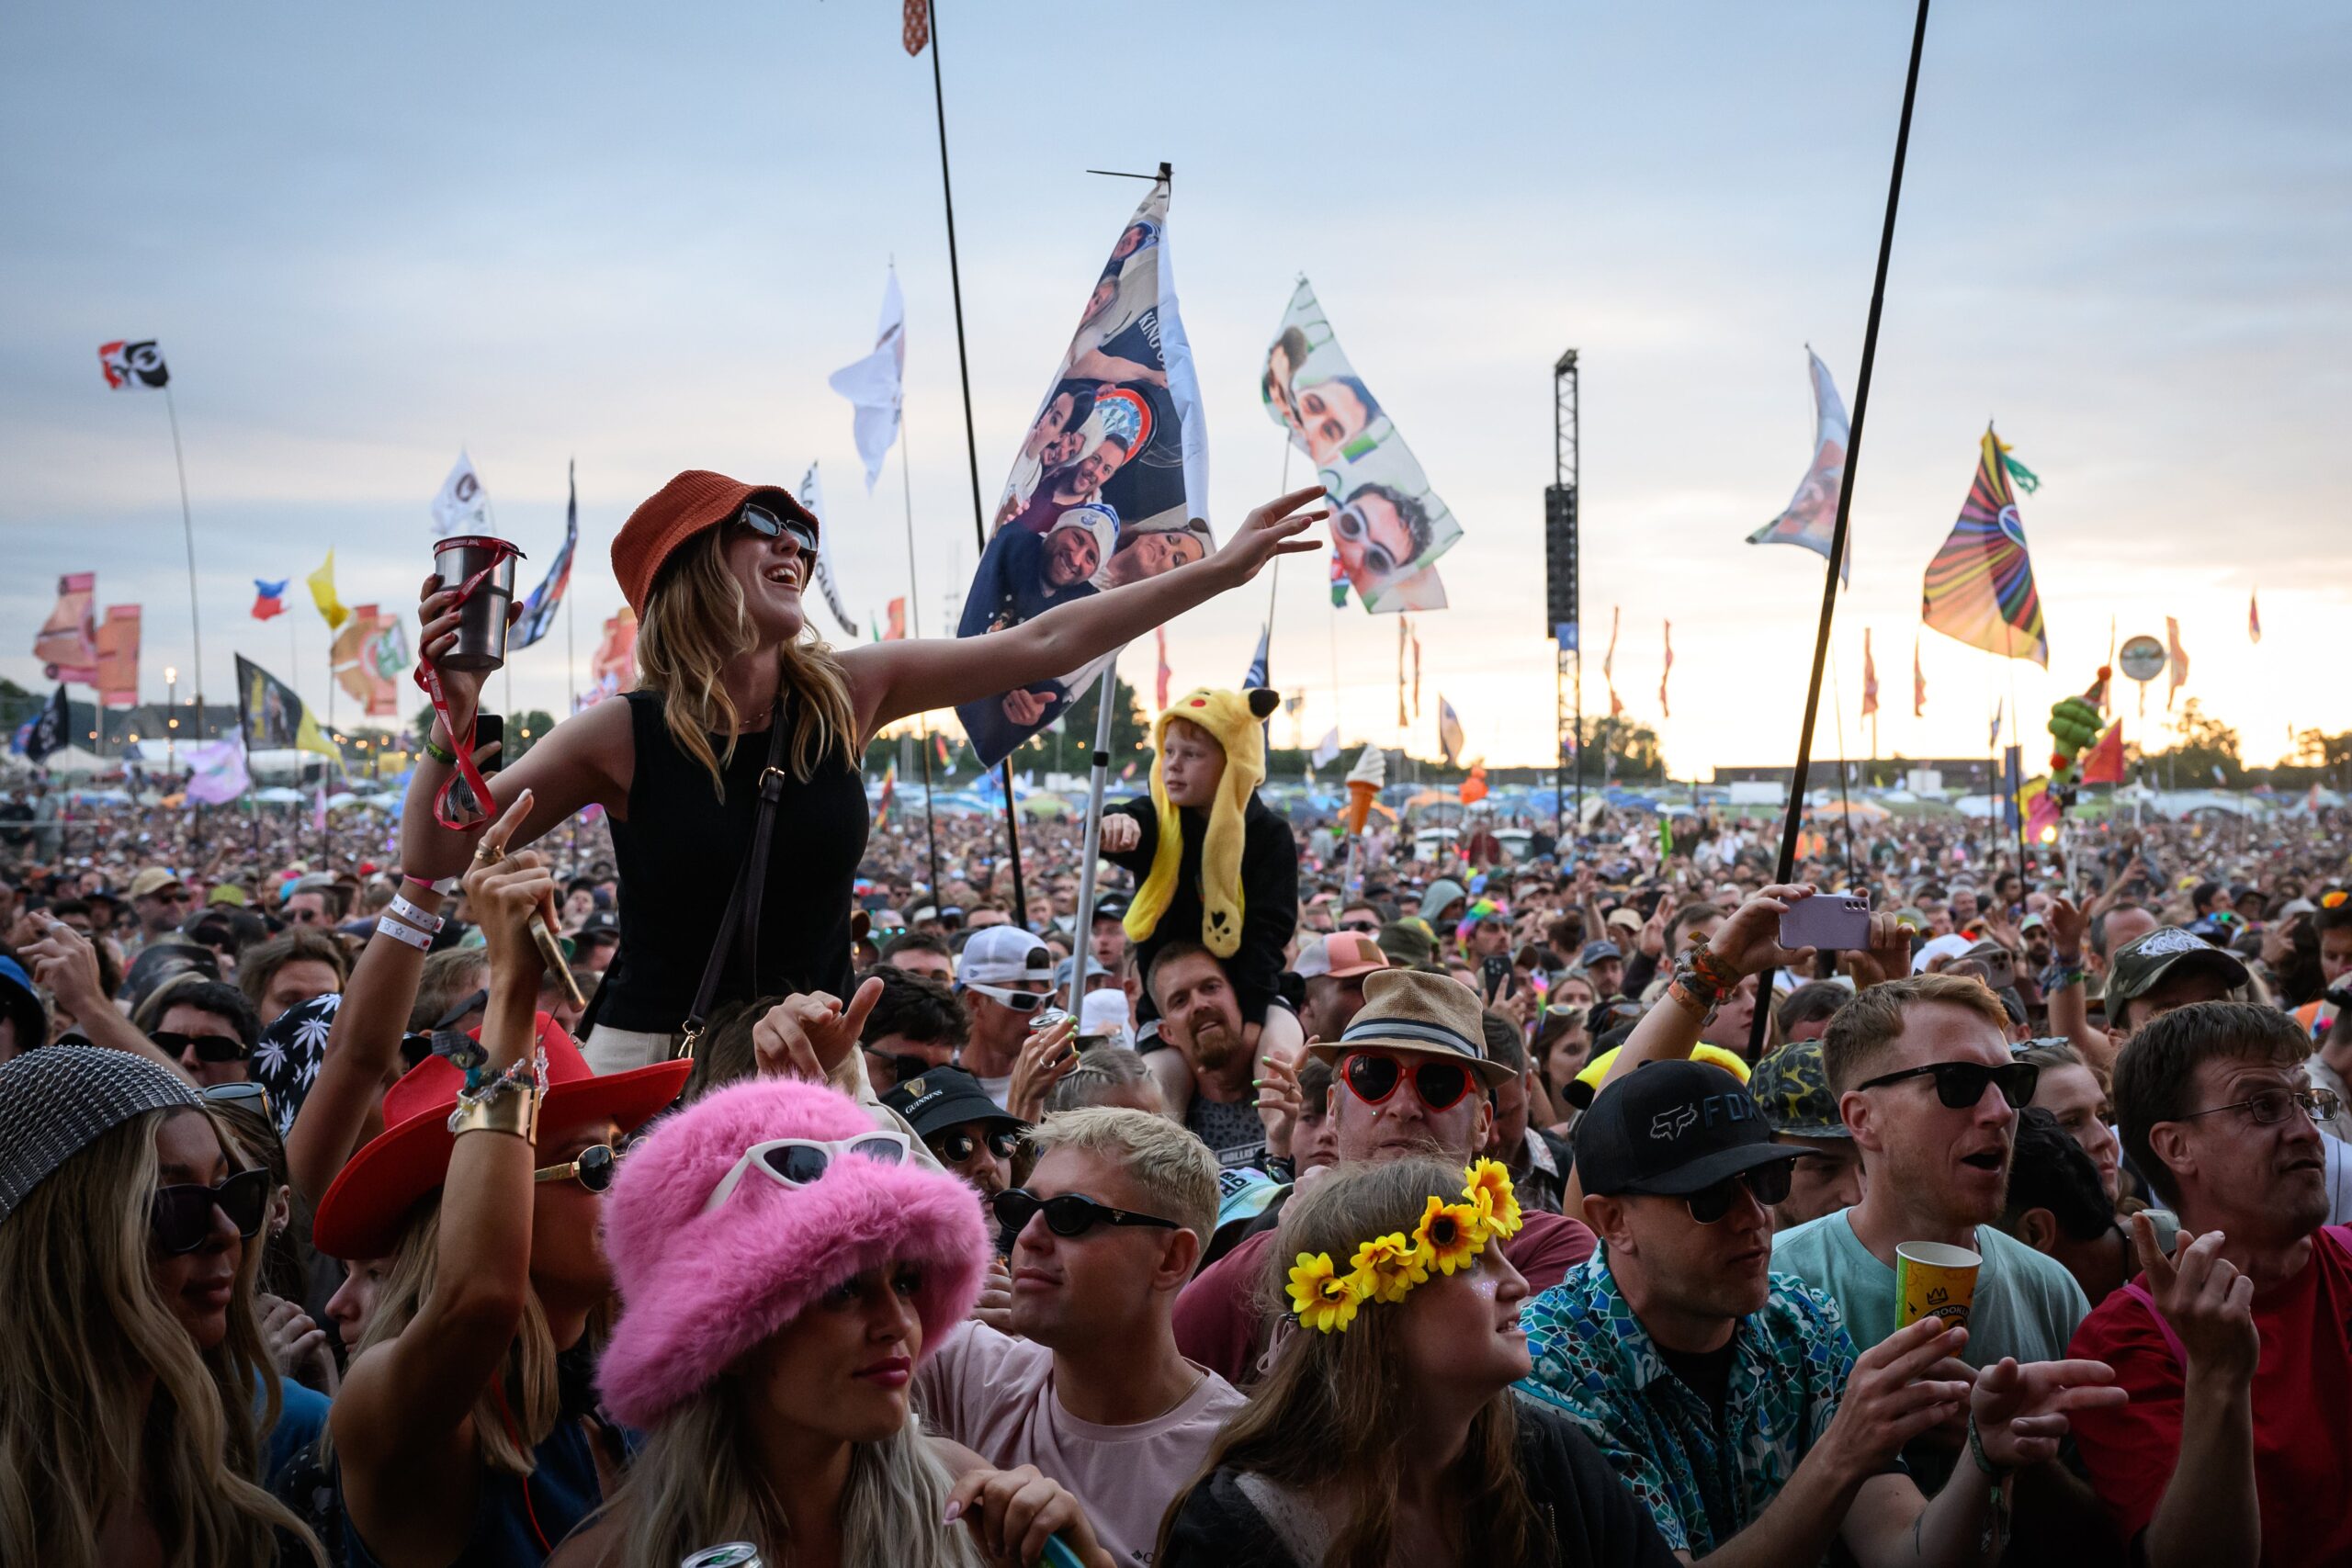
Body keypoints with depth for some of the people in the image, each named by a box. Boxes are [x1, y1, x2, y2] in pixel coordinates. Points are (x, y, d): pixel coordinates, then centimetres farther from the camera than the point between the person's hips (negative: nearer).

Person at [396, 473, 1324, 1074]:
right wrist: (457, 717, -25)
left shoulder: (846, 695, -1)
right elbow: (433, 859, -8)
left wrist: (1222, 569, -1)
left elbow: (1043, 646, 0)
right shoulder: (623, 736, -9)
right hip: (655, 1066, -3)